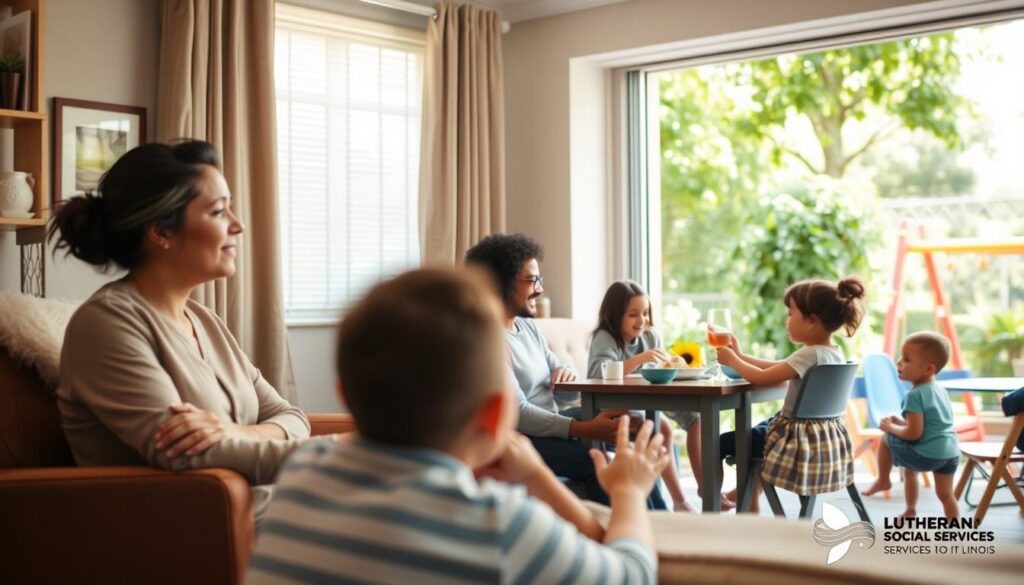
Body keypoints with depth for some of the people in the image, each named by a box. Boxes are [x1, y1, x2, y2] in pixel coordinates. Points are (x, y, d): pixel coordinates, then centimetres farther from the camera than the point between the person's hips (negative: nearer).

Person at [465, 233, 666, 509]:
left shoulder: (528, 326, 12)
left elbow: (562, 386, 19)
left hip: (549, 421, 9)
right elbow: (518, 414, -24)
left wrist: (567, 373, -7)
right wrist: (585, 430, -30)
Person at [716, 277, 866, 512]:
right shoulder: (833, 353, 5)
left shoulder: (810, 355, -24)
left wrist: (732, 360, -8)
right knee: (759, 428, 36)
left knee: (722, 444, 0)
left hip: (799, 439, -10)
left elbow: (762, 378, -24)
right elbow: (777, 367, 13)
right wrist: (740, 356, 14)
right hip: (824, 436, 10)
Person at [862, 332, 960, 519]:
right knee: (946, 494, 21)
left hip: (927, 455, -8)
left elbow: (914, 434, -19)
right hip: (951, 452, 8)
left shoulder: (915, 395, -15)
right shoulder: (940, 390, 13)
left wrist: (891, 428, -3)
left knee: (886, 439, 10)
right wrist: (902, 423, 19)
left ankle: (883, 480, 26)